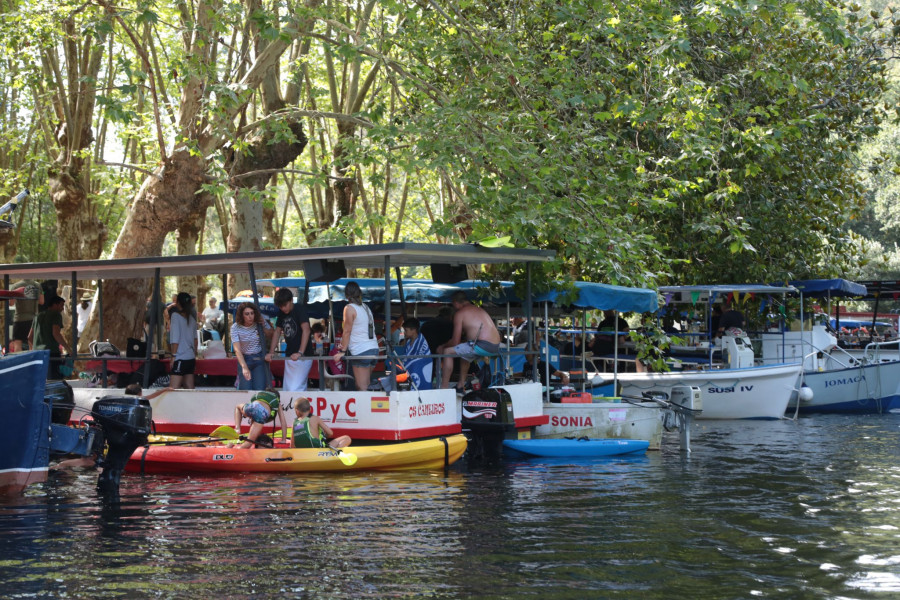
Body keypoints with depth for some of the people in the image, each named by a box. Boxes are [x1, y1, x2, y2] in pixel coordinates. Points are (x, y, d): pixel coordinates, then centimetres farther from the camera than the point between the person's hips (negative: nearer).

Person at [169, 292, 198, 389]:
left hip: (181, 358, -7)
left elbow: (175, 339, -12)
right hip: (191, 357, 7)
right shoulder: (192, 319, 11)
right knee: (189, 388, 9)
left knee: (174, 388, -10)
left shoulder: (176, 316, -8)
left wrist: (173, 355, -10)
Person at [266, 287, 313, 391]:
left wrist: (300, 352, -30)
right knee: (287, 389, 8)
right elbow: (277, 332, 16)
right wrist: (271, 352, 5)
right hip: (289, 356, 8)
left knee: (295, 389, -16)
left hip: (303, 356, -8)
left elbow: (306, 330, -22)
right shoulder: (282, 313, 11)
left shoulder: (300, 309, -11)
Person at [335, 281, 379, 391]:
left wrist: (342, 351, -8)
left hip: (360, 351, -8)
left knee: (362, 388, -9)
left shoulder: (349, 308, -6)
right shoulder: (366, 307, 16)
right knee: (366, 385, 11)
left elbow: (347, 331, -9)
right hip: (374, 348, 8)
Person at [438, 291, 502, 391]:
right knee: (464, 352, 34)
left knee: (447, 352, 0)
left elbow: (455, 342, -1)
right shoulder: (480, 309, 26)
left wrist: (442, 347, 18)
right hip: (495, 347, 9)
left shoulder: (459, 313, 0)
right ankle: (460, 386, 34)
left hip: (482, 346, -9)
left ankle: (444, 388, -4)